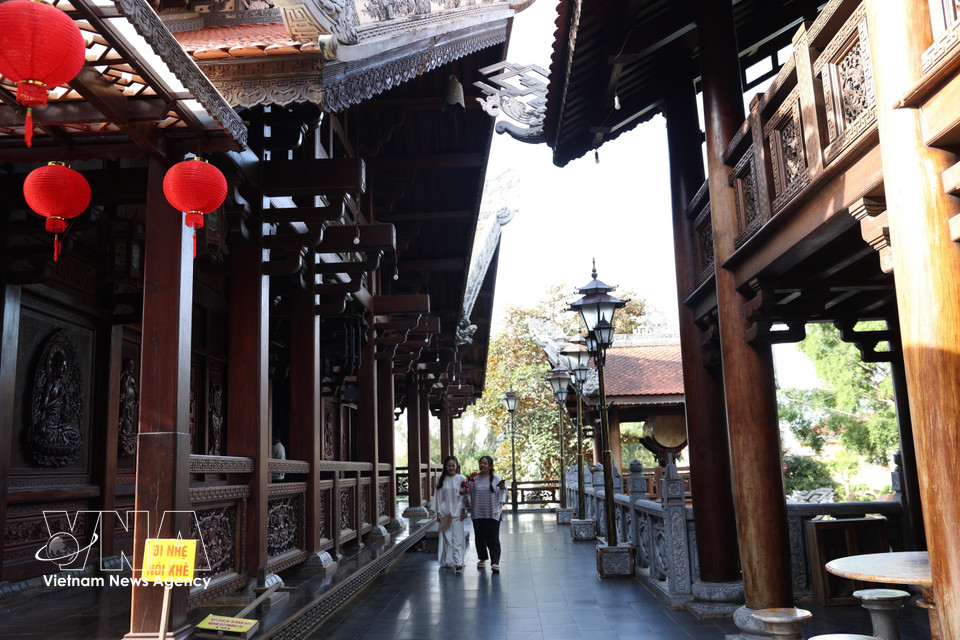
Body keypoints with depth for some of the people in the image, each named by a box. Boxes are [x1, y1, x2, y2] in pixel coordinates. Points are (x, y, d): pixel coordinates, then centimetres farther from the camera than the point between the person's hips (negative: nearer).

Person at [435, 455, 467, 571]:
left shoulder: (461, 479, 1)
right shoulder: (442, 480, 5)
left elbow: (464, 495, 3)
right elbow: (439, 497, 7)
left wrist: (463, 510, -3)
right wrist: (438, 512, 3)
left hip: (457, 512, -2)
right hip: (445, 512, 2)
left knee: (457, 537, -8)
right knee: (446, 537, 3)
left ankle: (458, 562, -10)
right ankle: (447, 561, 11)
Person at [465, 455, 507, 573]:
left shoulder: (496, 478, 0)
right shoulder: (474, 479, 3)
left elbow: (501, 495, 1)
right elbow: (468, 492, 11)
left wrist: (502, 488, -18)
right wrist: (468, 500, -7)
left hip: (493, 513, -2)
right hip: (477, 513, 2)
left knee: (493, 538, -6)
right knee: (479, 537, 10)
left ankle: (495, 562, -5)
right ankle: (482, 559, 28)